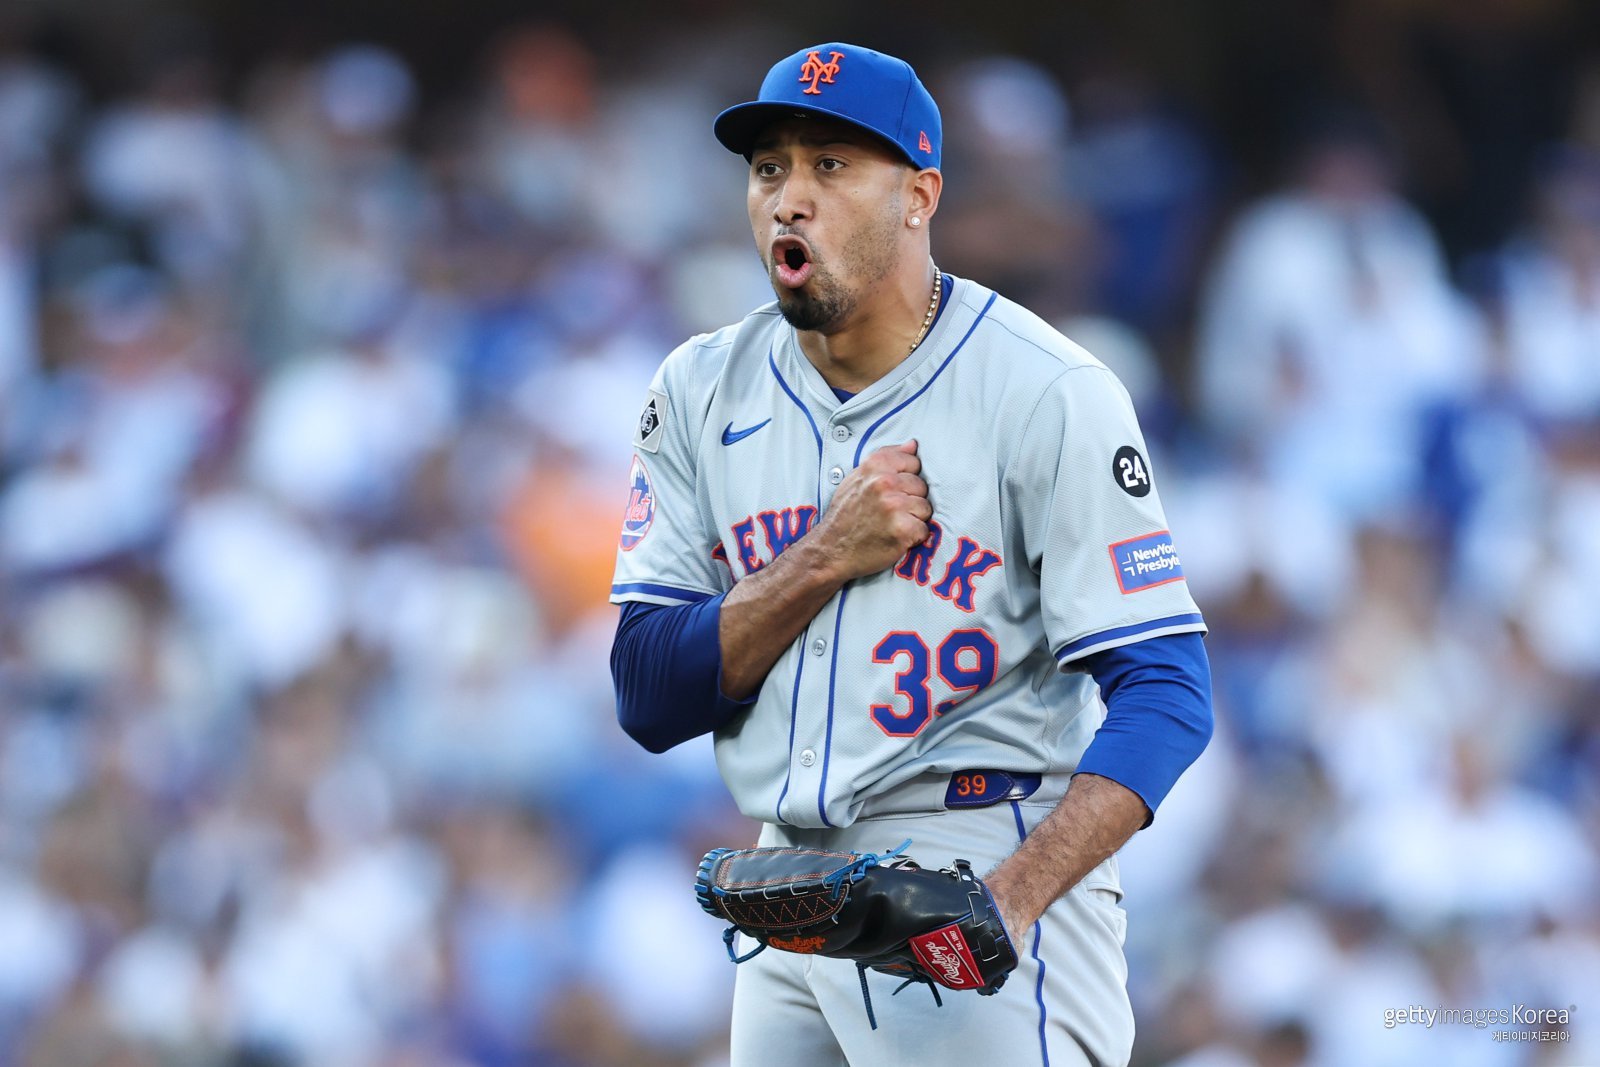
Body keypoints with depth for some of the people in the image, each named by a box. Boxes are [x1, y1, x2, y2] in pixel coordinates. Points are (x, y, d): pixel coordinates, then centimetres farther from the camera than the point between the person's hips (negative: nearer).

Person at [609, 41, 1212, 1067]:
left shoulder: (1047, 394, -9)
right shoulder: (704, 393, 6)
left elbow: (1166, 694, -16)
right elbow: (647, 696, 1)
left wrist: (1009, 901, -29)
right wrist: (827, 560, -14)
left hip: (989, 858, -5)